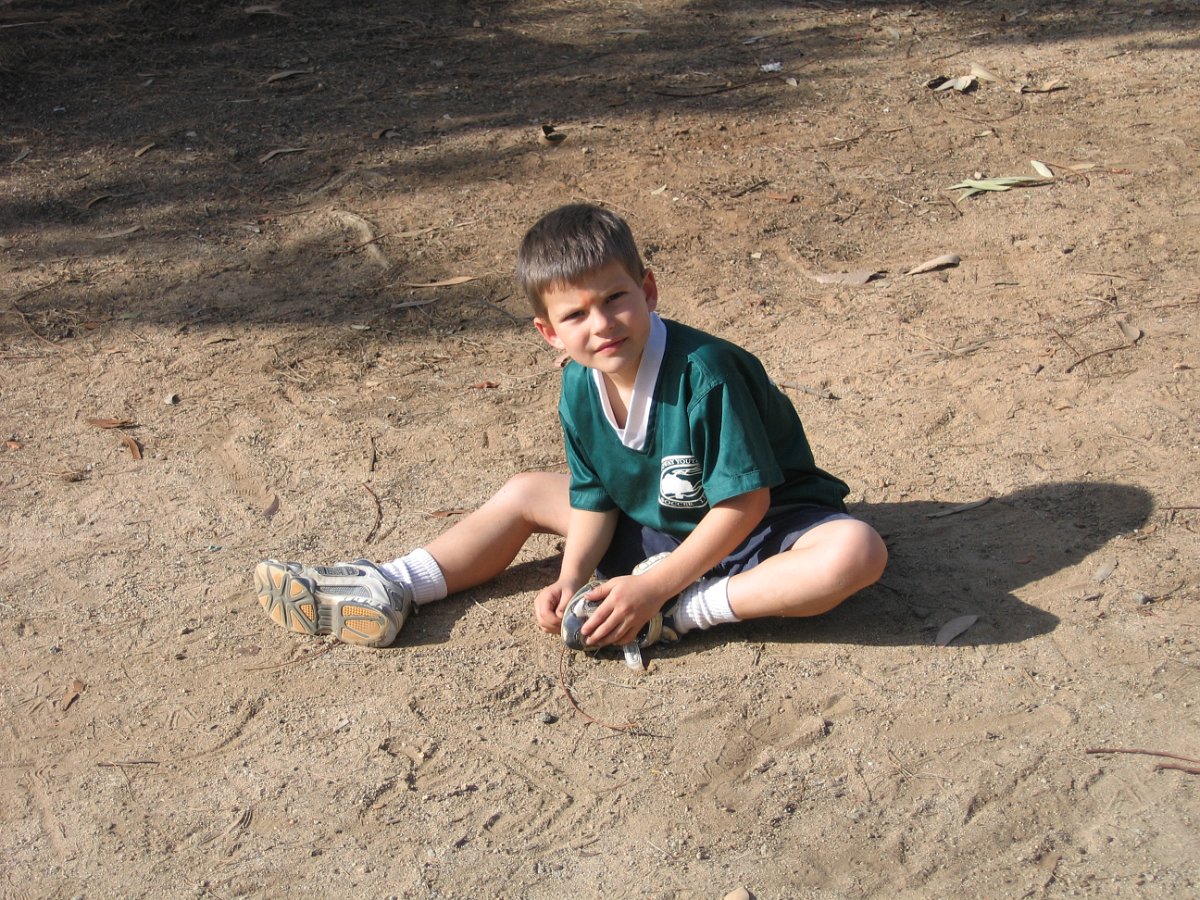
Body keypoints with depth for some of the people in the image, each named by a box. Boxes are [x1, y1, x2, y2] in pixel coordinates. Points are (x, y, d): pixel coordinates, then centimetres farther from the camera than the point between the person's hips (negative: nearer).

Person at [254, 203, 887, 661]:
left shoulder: (704, 373, -30)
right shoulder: (580, 389, -10)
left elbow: (746, 502, -26)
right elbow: (596, 500, 0)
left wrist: (655, 589, -27)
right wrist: (572, 578, -18)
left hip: (757, 529, -6)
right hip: (653, 525, 6)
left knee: (857, 552, -37)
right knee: (526, 493, 6)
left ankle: (684, 613, -28)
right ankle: (389, 590, -1)